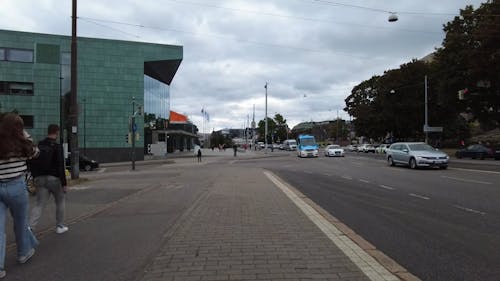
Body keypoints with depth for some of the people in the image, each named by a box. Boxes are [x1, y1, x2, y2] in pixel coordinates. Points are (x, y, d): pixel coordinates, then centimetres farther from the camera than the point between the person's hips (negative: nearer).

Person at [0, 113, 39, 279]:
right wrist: (25, 134, 10)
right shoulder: (20, 144, -10)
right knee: (20, 222, 19)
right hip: (16, 186, -2)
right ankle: (24, 252, 38)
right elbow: (34, 152, 9)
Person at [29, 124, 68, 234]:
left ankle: (30, 227, -12)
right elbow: (60, 166, -16)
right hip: (54, 179, -5)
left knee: (39, 204, 4)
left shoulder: (39, 145, 7)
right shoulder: (57, 147, -12)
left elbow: (33, 164, 13)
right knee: (60, 202, 14)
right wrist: (64, 183, -13)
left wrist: (35, 178, 22)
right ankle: (60, 226, 22)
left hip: (41, 179, 5)